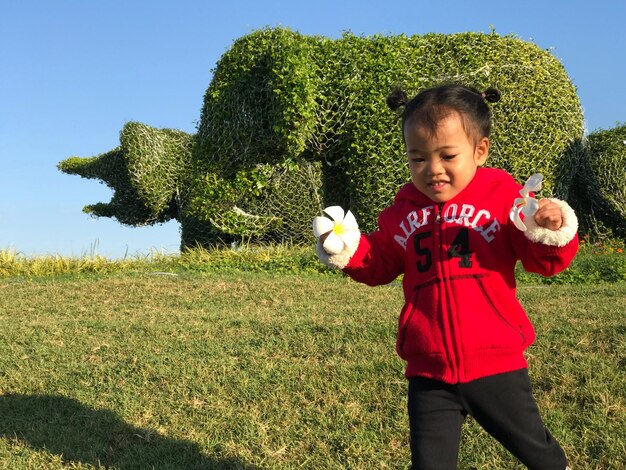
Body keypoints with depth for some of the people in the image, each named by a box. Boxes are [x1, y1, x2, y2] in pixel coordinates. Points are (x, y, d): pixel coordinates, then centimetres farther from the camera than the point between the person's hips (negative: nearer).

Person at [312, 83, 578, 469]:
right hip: (428, 372, 2)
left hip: (496, 364, -2)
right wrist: (350, 250, -6)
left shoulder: (503, 195, -7)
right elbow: (380, 264, 14)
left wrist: (552, 233, -27)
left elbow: (545, 262, -5)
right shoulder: (404, 210, 3)